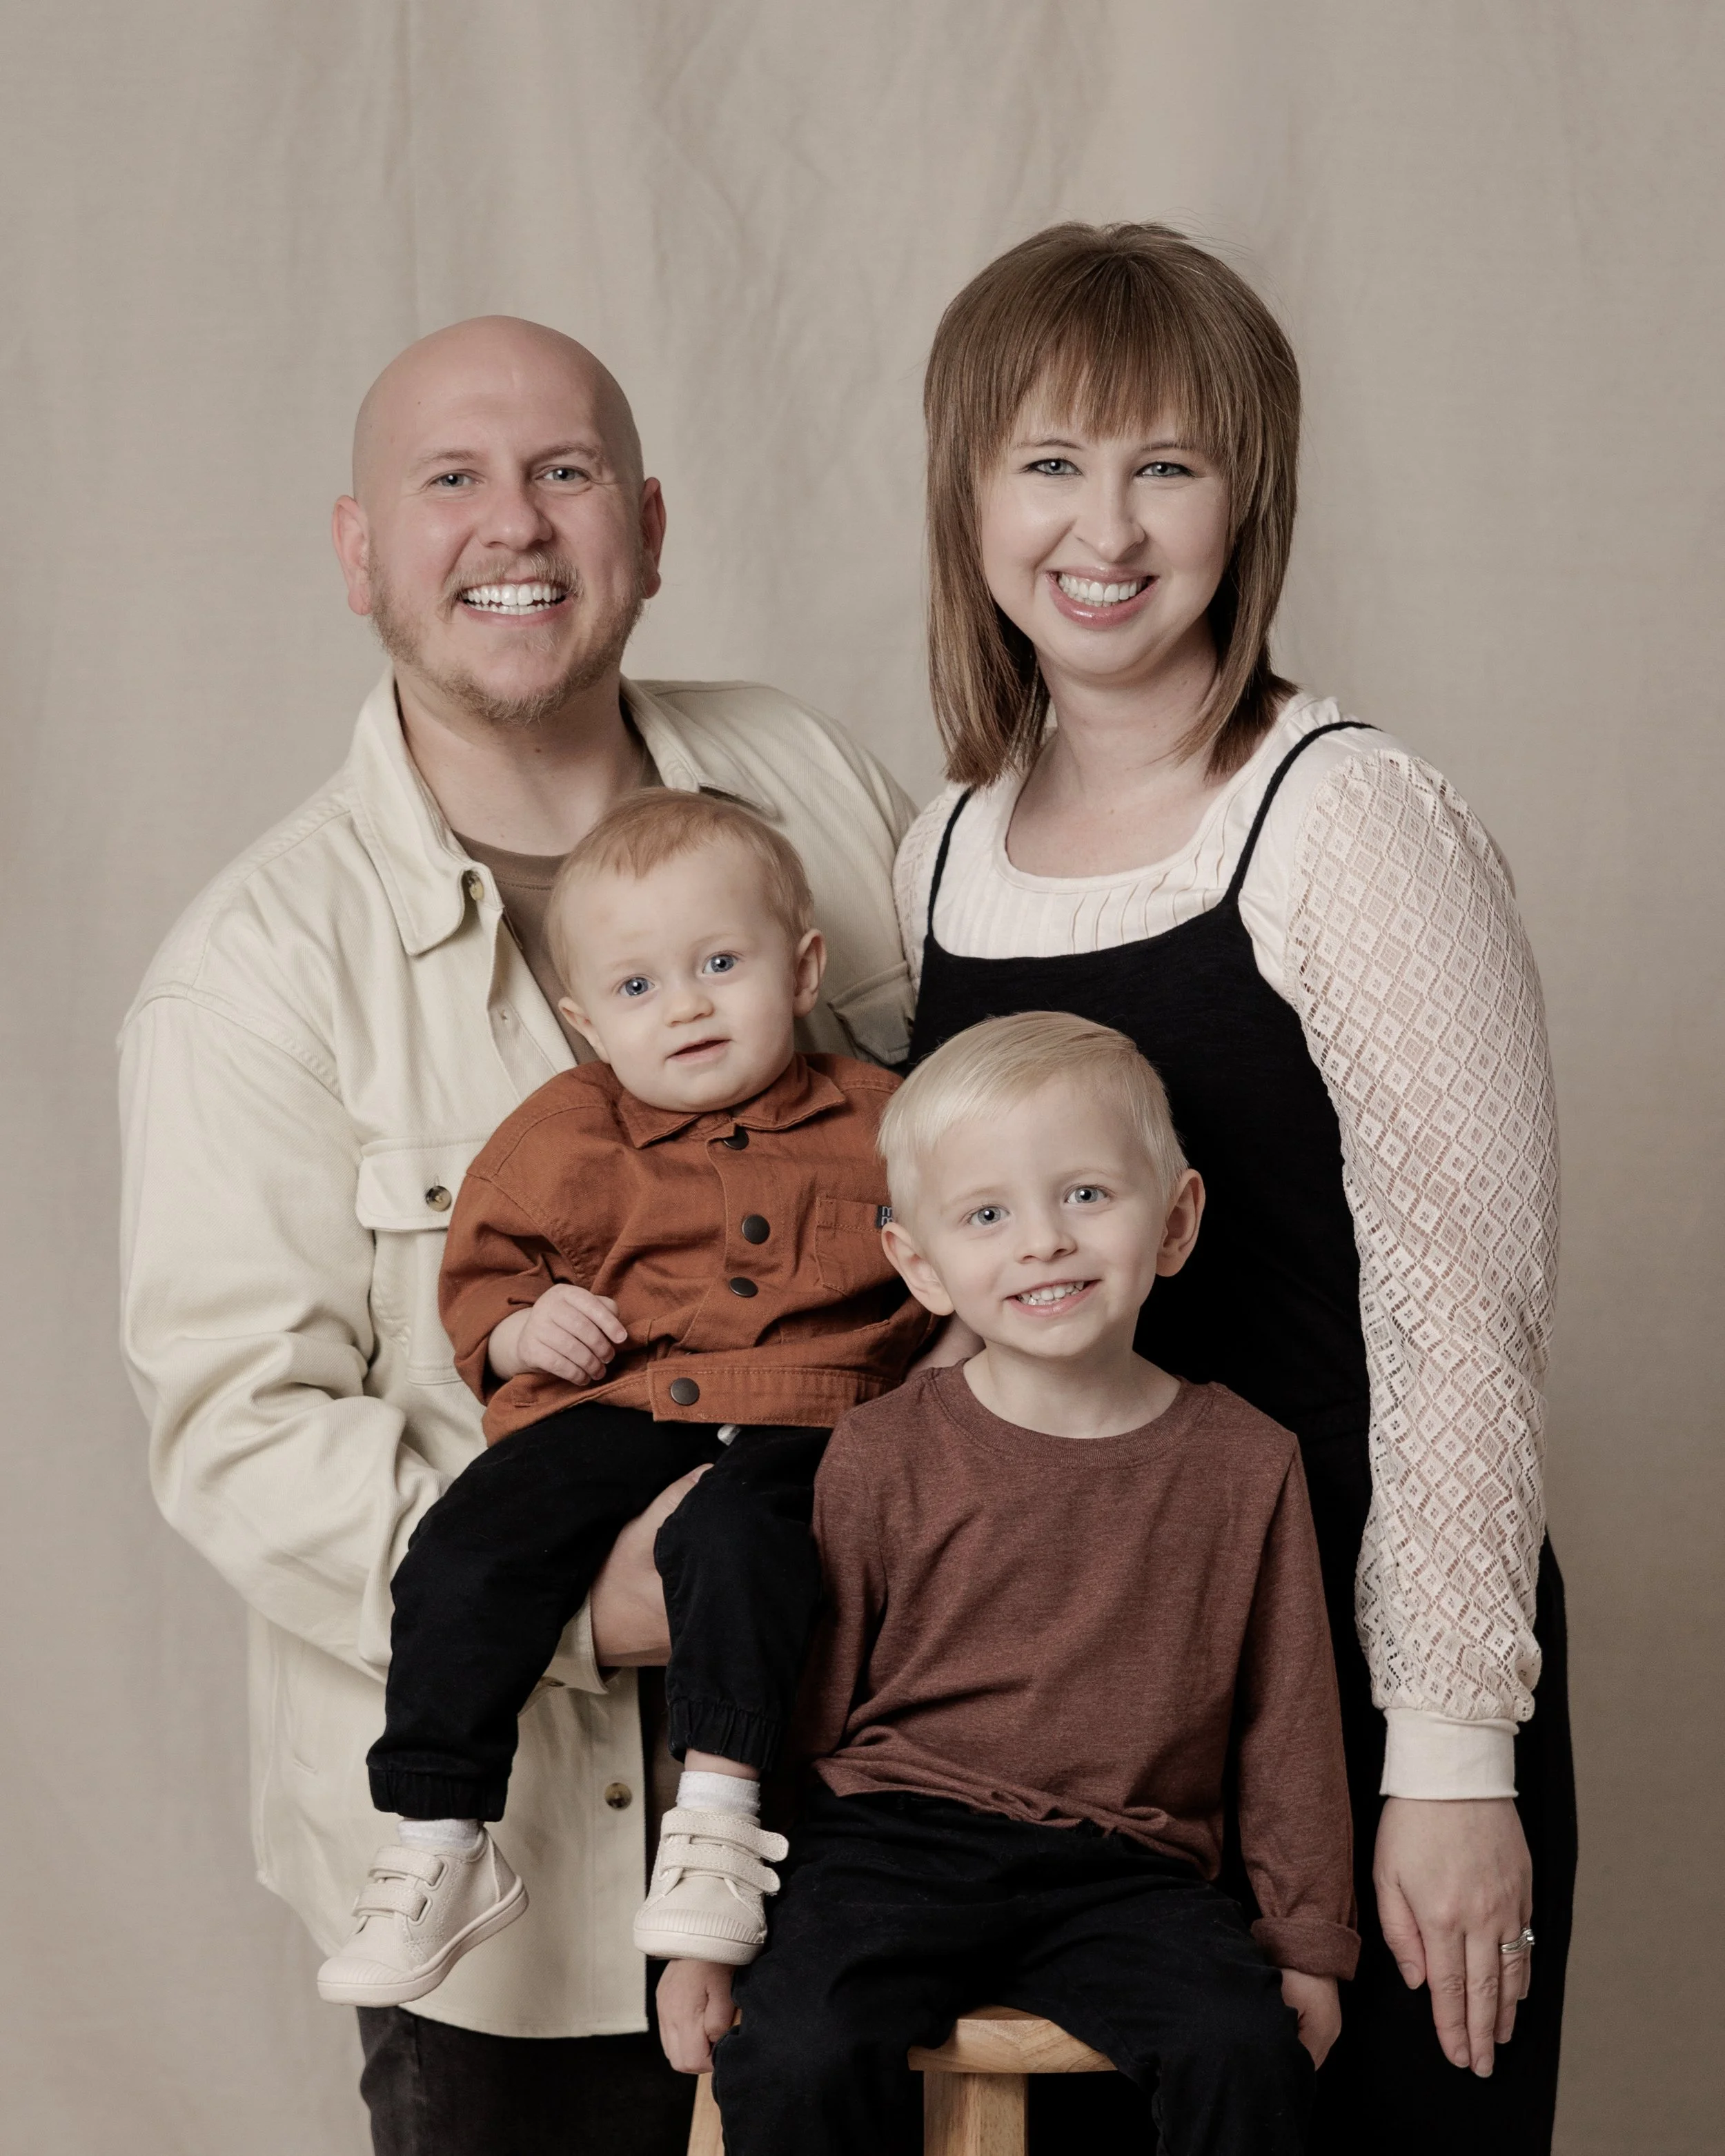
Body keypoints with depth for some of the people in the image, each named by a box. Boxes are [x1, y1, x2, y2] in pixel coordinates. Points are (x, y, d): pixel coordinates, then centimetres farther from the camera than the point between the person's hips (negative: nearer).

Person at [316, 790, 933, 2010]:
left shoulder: (878, 1122, 12)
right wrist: (519, 1329, 0)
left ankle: (721, 1815, -28)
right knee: (464, 1560, -21)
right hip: (603, 1411, 2)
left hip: (797, 1424, -2)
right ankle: (437, 1845, -13)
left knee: (735, 1539, -36)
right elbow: (483, 1266, 21)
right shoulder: (565, 1138, 12)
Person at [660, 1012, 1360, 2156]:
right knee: (797, 2054, -26)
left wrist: (1308, 1940, 11)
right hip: (898, 1842, 0)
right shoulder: (882, 1458, 1)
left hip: (1127, 1875, 1)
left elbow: (1290, 1719, 11)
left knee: (1247, 2048, -25)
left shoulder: (1245, 1462, 4)